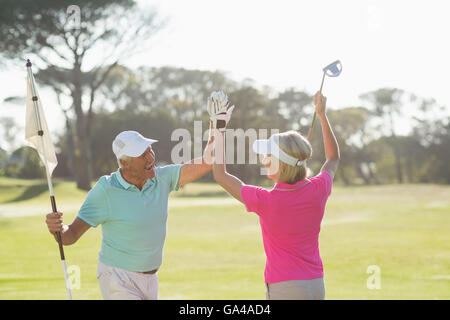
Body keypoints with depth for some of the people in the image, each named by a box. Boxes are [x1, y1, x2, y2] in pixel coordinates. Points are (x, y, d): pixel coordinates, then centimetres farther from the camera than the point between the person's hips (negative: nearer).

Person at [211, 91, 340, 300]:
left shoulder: (265, 201, -16)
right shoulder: (317, 190, -3)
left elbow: (220, 175, 0)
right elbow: (333, 158, 21)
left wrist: (219, 135, 10)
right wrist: (322, 114, 24)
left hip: (283, 288, -6)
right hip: (317, 285, 6)